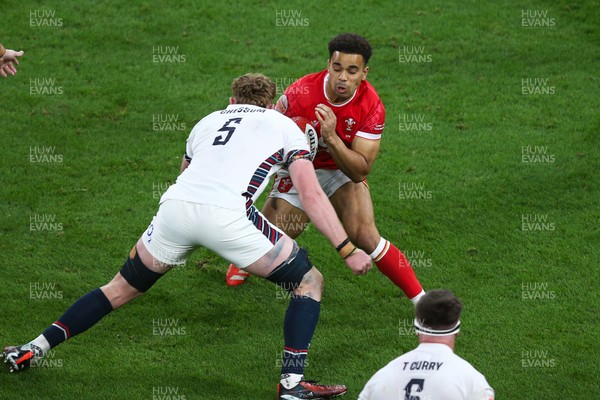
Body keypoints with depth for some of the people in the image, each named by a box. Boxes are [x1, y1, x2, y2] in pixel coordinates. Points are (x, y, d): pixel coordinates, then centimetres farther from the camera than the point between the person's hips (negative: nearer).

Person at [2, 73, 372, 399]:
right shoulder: (284, 125, 22)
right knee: (309, 282, 12)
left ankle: (34, 349, 26)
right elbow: (312, 195, 11)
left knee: (121, 289, 25)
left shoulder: (209, 121, 33)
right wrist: (349, 250, 12)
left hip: (174, 207, 4)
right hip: (226, 214, -4)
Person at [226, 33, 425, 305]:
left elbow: (360, 171, -27)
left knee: (366, 238, -23)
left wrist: (332, 138, -41)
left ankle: (421, 300, -12)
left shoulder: (371, 107, -25)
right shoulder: (301, 93, -27)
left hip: (343, 171, 0)